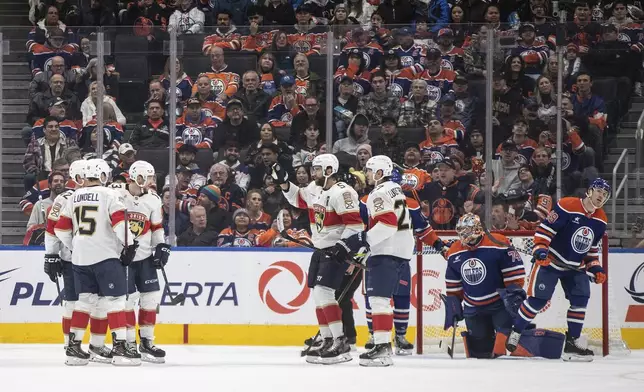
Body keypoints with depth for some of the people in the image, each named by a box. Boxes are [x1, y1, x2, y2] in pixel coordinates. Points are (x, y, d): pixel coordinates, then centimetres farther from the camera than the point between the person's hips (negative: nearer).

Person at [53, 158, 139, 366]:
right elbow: (119, 220, -16)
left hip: (80, 257, 6)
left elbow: (62, 228, 13)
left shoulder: (75, 197, 11)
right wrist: (129, 244, -7)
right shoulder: (108, 194, -6)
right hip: (105, 255, -6)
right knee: (115, 299, -4)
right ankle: (119, 346, -11)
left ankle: (73, 346, 11)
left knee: (85, 300, 13)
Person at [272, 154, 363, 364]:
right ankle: (328, 341, 18)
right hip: (320, 250, 10)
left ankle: (341, 344, -18)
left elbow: (355, 223, -24)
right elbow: (298, 198, 28)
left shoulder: (342, 193, -20)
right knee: (318, 295, 10)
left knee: (323, 291, -19)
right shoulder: (315, 189, 8)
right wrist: (284, 183, 14)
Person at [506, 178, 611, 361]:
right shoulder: (567, 206, -20)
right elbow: (545, 228, -18)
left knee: (580, 299, -7)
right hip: (550, 261, -6)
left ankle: (572, 343, 1)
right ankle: (514, 334, 6)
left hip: (575, 267, 6)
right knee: (537, 299, -9)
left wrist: (595, 268, 4)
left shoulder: (601, 220, 3)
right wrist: (540, 250, -26)